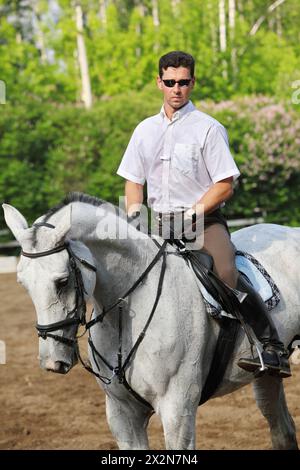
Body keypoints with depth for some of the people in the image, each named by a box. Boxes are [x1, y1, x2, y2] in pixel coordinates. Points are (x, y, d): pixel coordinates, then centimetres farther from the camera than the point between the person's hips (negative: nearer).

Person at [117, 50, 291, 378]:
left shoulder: (208, 129, -1)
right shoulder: (145, 130, 15)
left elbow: (225, 185, -6)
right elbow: (133, 180, 18)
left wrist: (193, 212, -18)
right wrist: (134, 212, -2)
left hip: (204, 222, -6)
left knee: (226, 275, -30)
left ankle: (272, 345, -24)